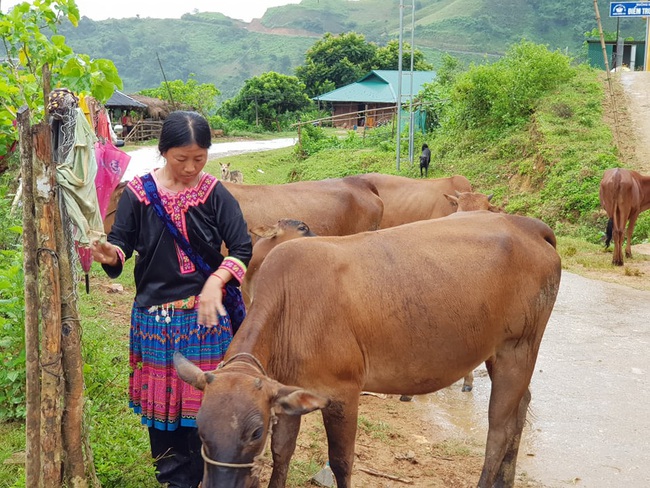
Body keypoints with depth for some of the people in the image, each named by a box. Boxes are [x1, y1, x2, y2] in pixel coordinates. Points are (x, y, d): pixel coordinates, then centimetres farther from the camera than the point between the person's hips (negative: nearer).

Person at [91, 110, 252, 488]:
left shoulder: (215, 194, -4)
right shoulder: (138, 193, -3)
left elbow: (243, 248, -4)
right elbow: (122, 246, -3)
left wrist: (216, 281, -20)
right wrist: (111, 254, -26)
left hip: (206, 314, 0)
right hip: (155, 315, 1)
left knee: (206, 399, 5)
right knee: (162, 398, 8)